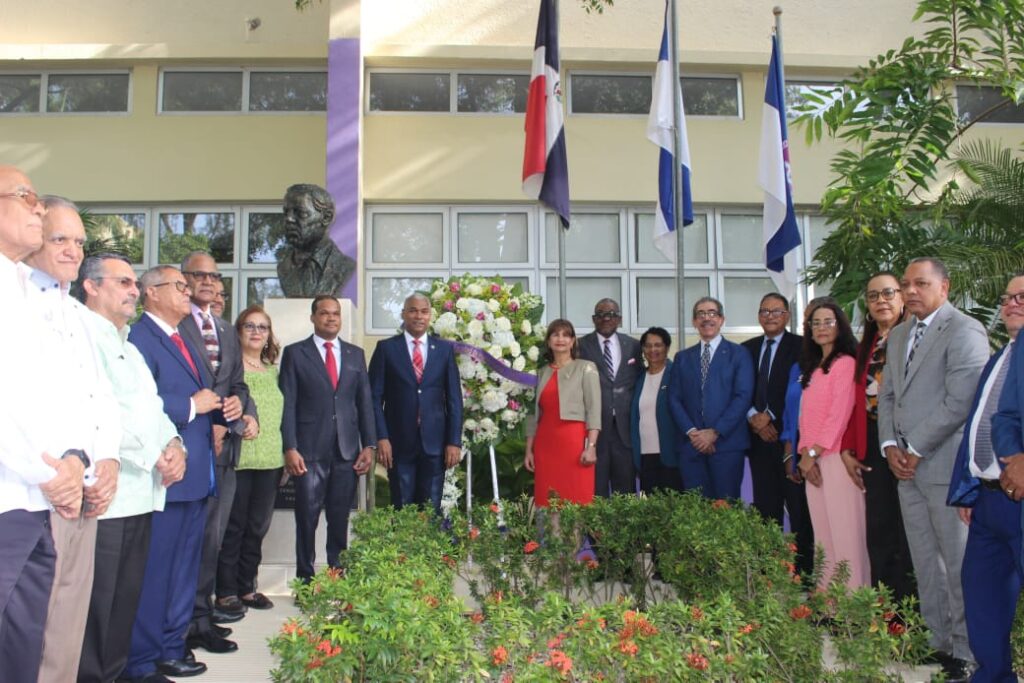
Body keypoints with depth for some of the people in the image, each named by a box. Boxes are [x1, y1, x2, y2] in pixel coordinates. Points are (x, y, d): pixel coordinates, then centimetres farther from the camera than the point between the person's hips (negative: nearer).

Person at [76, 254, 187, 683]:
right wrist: (151, 457, -14)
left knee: (125, 600, 14)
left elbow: (153, 407, 23)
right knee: (96, 603, -2)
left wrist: (172, 443, 3)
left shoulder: (129, 347, 22)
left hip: (140, 494, 9)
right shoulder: (85, 335, -7)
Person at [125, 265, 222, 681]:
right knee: (153, 569, 0)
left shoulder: (185, 343, 19)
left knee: (185, 566, 16)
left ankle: (171, 649, 29)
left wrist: (221, 407, 0)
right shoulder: (140, 337, -11)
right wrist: (192, 405, -17)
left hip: (195, 474, 9)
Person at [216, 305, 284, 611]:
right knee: (233, 527, 3)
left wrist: (286, 452, 14)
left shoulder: (273, 371, 15)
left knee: (257, 527, 11)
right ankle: (226, 592, 16)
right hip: (238, 459, -5)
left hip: (270, 460, 5)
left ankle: (246, 587, 24)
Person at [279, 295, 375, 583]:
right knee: (307, 519, 2)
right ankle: (305, 580, 14)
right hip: (310, 451, -3)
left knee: (340, 521, 8)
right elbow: (287, 404, -2)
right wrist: (289, 448, -10)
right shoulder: (295, 353, 4)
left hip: (347, 451, 3)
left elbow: (365, 402, 11)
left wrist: (369, 445, 4)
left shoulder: (356, 354, 13)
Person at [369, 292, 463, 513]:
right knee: (401, 508, 7)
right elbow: (375, 397, 0)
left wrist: (454, 441, -1)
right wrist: (380, 437, -9)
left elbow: (454, 398, 5)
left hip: (434, 441, 1)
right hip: (399, 442, -1)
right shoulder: (386, 348, 2)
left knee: (432, 509, 7)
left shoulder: (445, 349, 6)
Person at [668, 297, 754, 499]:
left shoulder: (738, 353, 6)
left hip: (727, 442, -3)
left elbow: (743, 396, -5)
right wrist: (691, 432, -7)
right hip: (692, 444, 3)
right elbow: (674, 399, 8)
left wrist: (715, 432, -12)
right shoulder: (682, 358, 15)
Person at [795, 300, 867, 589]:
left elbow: (840, 413, -13)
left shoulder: (845, 362, -7)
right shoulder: (811, 367, 18)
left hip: (835, 457, -7)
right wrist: (804, 453, 2)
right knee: (822, 531, 10)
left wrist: (814, 452, -11)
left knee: (845, 531, -3)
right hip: (812, 460, 7)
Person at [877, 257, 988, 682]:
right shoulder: (898, 335, 17)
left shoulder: (964, 331, -8)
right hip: (907, 466, 7)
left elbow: (960, 400, -16)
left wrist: (916, 449, -12)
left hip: (946, 465, -7)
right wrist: (890, 446, 3)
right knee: (925, 564, 12)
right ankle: (939, 642, 23)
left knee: (960, 564, 1)